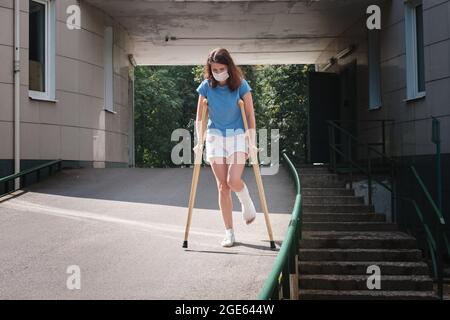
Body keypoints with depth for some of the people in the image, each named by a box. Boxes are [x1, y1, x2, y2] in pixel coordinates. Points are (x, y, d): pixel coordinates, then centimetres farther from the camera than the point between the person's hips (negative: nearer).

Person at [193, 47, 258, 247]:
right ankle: (229, 232, 7)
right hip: (215, 137, 2)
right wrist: (200, 142, -8)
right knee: (222, 186, -1)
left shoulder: (240, 85, -10)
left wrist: (252, 142, -14)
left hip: (237, 135, -2)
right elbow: (199, 117, 2)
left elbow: (250, 115, -7)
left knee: (234, 180, -20)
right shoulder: (206, 86, -4)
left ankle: (247, 204, 15)